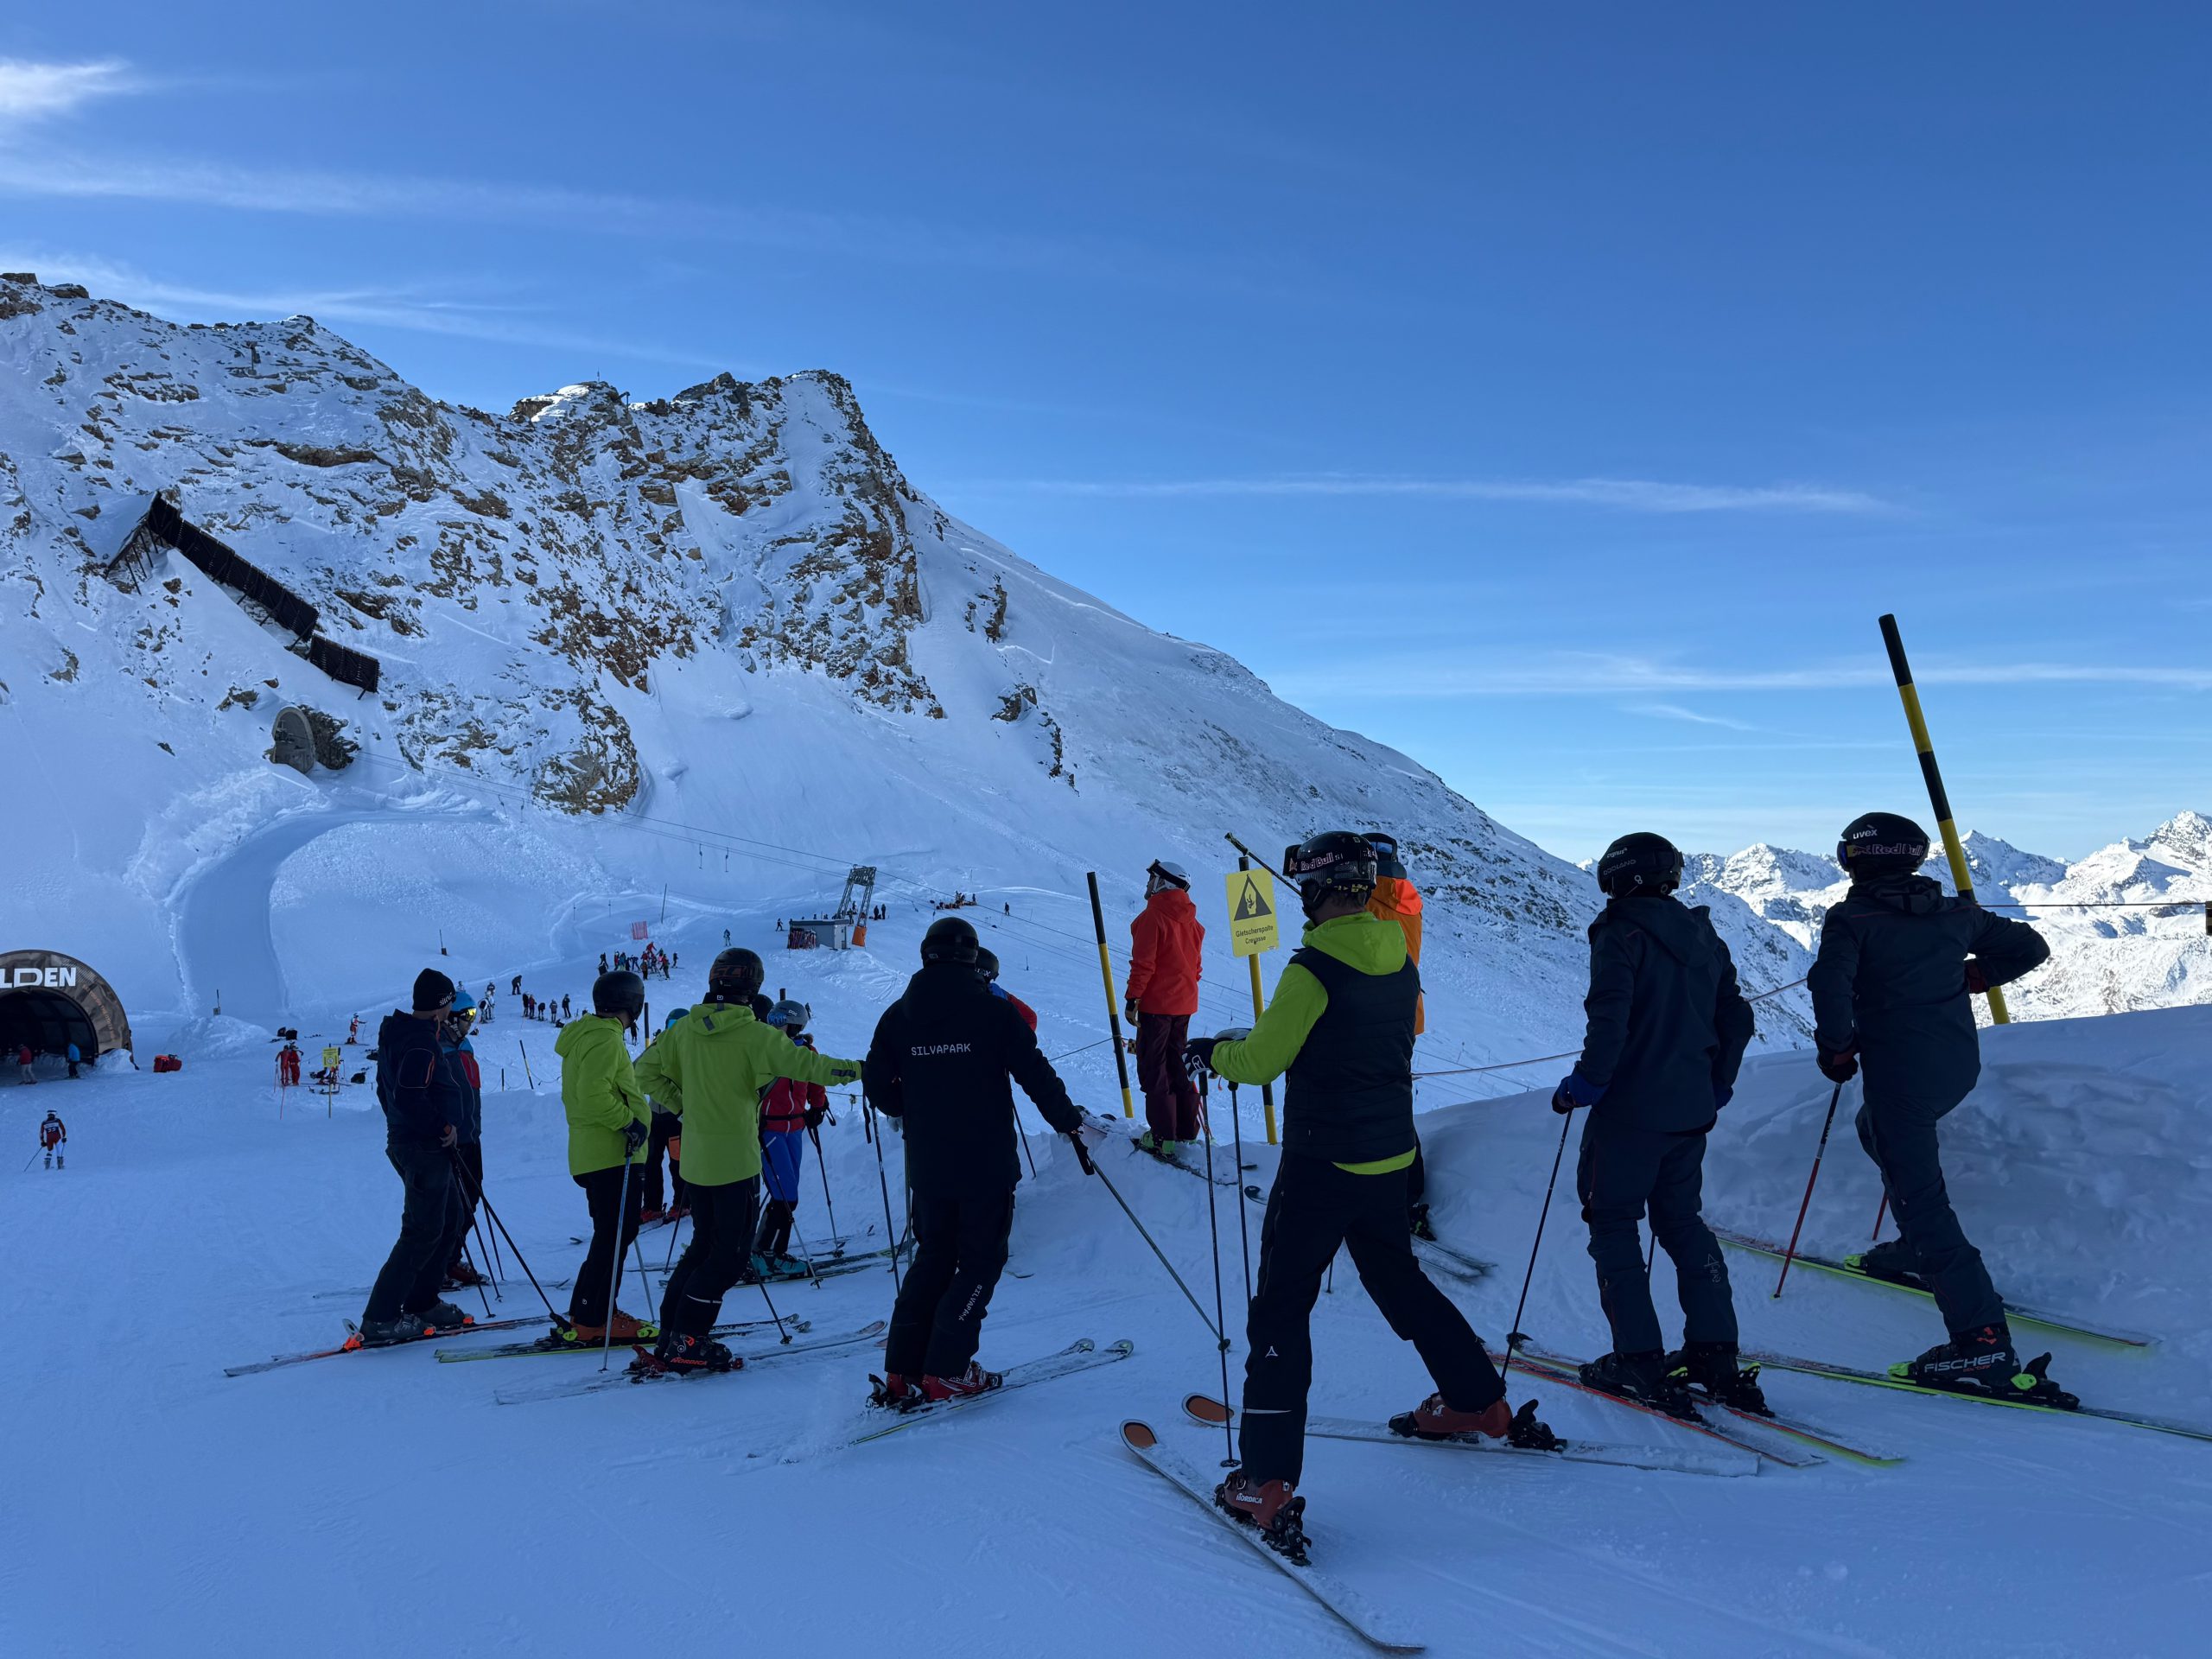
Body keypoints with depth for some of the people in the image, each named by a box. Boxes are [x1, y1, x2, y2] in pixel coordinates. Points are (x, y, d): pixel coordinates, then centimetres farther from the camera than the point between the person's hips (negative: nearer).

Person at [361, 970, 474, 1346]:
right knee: (423, 1231, -6)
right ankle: (380, 1319, -4)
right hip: (425, 1147, -11)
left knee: (449, 1218, 18)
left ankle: (421, 1303, 23)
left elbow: (386, 1089, 20)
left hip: (405, 1140, 11)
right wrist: (443, 1127, -18)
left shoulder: (396, 1033, 12)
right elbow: (410, 1096, -29)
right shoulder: (422, 1042, -20)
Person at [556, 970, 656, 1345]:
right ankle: (591, 1322, -4)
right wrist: (628, 1120, -18)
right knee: (613, 1239, -6)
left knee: (613, 1237, 17)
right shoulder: (605, 1039, -15)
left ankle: (599, 1312, 22)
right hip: (611, 1154, -11)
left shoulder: (585, 1035, 18)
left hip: (592, 1153, 11)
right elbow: (593, 1095, -26)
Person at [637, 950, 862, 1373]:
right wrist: (860, 1069, -6)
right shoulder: (754, 1035, -16)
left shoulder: (684, 1030, 2)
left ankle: (670, 1338, 20)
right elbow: (806, 1065, -16)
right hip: (736, 1160, -7)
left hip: (695, 1159, 7)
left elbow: (647, 1073, 9)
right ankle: (686, 1342, 2)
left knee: (703, 1245, 19)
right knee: (731, 1255, 4)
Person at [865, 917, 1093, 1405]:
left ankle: (902, 1373, 14)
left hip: (927, 1164, 5)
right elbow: (1035, 1073, -9)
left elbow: (878, 1087, 5)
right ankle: (946, 1372, 4)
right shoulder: (991, 1008, -9)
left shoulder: (899, 1015, 3)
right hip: (986, 1163, -4)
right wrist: (1072, 1123, 4)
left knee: (933, 1258, 17)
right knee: (981, 1260, 7)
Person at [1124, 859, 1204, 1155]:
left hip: (1156, 1003, -8)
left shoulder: (1153, 916, -13)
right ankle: (1187, 1131, 18)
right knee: (1178, 1064, 16)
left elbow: (1143, 963, -17)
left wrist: (1131, 998, -13)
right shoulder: (1191, 920, 10)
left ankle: (1163, 1136, -4)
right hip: (1184, 1003, 8)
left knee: (1153, 1068, -2)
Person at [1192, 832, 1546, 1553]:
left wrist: (1215, 1052, 5)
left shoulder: (1313, 970, -20)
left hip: (1320, 1165, -7)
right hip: (1390, 1157, 7)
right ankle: (1482, 1405, 40)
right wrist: (1254, 1039, 22)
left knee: (1280, 1308, -1)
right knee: (1399, 1282, 27)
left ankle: (1268, 1485, -4)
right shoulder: (1399, 963, 4)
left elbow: (1261, 1061, -15)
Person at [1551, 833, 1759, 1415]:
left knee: (1612, 1221, 3)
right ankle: (1715, 1353, 16)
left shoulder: (1621, 935, -11)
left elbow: (1609, 1017, -23)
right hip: (1691, 1110, 7)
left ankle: (1638, 1361, 1)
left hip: (1630, 1109, -7)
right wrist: (1716, 1089, 25)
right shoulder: (1703, 937, 12)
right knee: (1682, 1219, 18)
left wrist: (1585, 1082, -13)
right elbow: (1736, 1019, 16)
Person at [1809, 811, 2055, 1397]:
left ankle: (1984, 1343, -13)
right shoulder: (1955, 913, 10)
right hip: (1960, 1065, 8)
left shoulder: (1852, 919, -8)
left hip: (1900, 1072, -8)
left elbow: (1830, 981, -24)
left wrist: (1837, 1048, -10)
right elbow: (2030, 946, 18)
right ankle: (1916, 1254, 35)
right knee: (1877, 1129, 33)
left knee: (1922, 1200, -7)